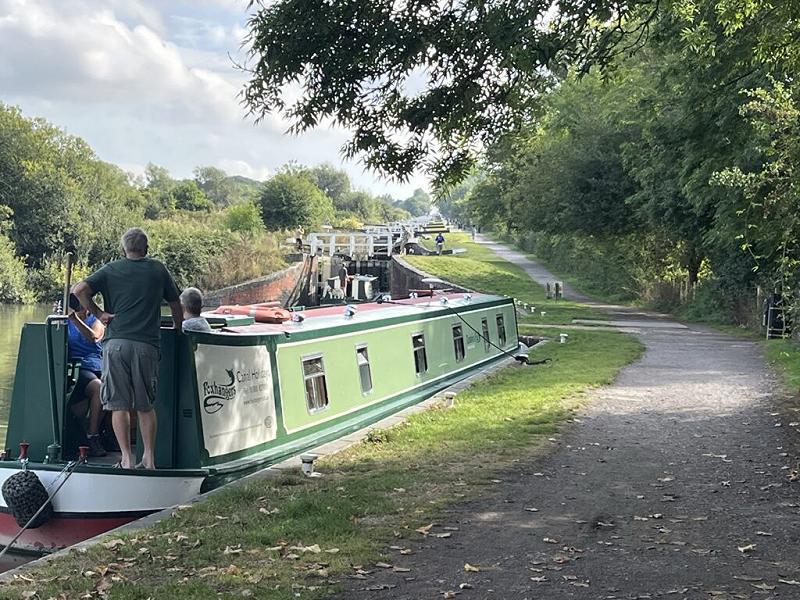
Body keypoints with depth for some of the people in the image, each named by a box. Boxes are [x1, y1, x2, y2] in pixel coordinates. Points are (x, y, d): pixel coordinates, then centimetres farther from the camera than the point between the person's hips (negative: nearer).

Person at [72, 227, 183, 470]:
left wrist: (99, 313, 5)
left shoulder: (111, 270, 10)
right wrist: (178, 330, 35)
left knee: (119, 404, 4)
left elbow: (79, 290, -3)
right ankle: (149, 458, 11)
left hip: (116, 342, -1)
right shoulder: (158, 270, 12)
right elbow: (176, 305, 20)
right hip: (147, 344, 1)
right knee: (146, 405, 12)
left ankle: (126, 458, 1)